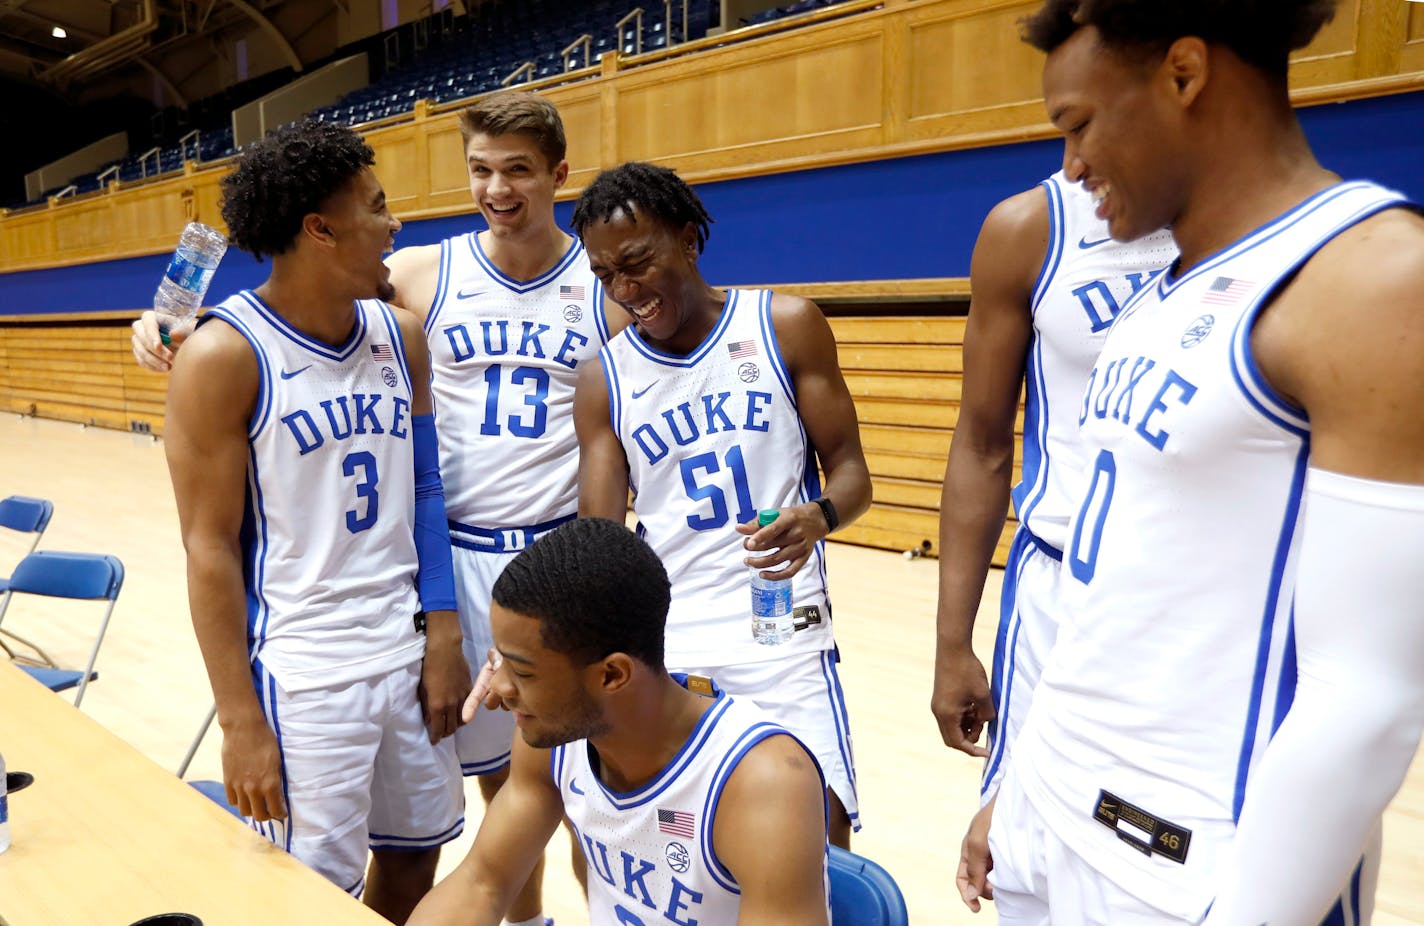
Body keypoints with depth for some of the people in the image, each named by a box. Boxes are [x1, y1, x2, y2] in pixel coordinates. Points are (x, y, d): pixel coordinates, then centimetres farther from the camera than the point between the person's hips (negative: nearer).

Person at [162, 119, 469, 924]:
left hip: (407, 652, 6)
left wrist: (443, 634, 4)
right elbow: (210, 548, -11)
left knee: (414, 861, 15)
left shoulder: (401, 335, 4)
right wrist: (241, 721, -12)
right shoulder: (226, 354, -12)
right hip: (299, 674, -5)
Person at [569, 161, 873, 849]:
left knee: (821, 831, -5)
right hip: (660, 644, 2)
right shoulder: (604, 381, 3)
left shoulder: (787, 327, -2)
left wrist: (819, 516, -22)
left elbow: (849, 469, 1)